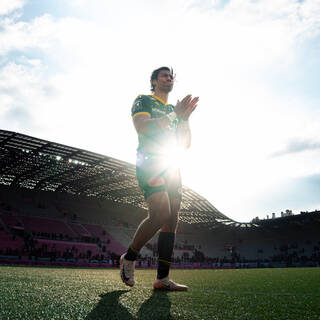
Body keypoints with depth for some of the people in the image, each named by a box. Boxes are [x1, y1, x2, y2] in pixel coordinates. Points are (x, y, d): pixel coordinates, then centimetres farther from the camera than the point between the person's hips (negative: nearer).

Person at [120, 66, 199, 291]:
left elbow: (185, 144, 20)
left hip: (172, 167, 7)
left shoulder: (174, 110, 26)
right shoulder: (143, 101, 9)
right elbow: (143, 127, -11)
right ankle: (129, 258, -1)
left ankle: (162, 278, 1)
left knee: (172, 220, -3)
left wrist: (185, 118, 5)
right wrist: (174, 115, -8)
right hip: (149, 162, -7)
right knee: (161, 213, -24)